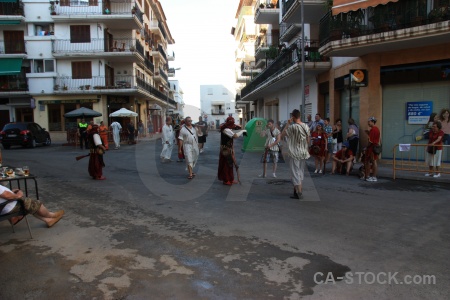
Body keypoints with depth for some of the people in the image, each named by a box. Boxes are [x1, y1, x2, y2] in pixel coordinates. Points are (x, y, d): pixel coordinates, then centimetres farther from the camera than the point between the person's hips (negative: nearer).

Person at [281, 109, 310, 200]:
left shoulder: (292, 127, -16)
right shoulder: (306, 126, 1)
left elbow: (282, 135, -6)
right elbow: (308, 140, 8)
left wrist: (287, 124, -5)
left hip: (295, 153, -6)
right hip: (304, 153, 6)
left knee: (295, 173, 0)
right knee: (300, 172, 15)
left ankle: (299, 193, -1)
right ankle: (297, 190, 25)